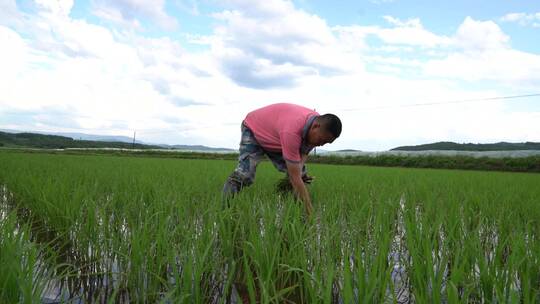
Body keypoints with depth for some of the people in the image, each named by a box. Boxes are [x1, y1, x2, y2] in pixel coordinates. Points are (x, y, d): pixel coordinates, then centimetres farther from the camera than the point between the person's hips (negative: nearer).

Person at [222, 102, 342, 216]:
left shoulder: (318, 121, -20)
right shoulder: (292, 131, -45)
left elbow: (303, 153, -7)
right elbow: (295, 178, -42)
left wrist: (299, 171, -29)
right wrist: (311, 212, -41)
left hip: (276, 135, 7)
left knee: (301, 173, -5)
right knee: (245, 175, -27)